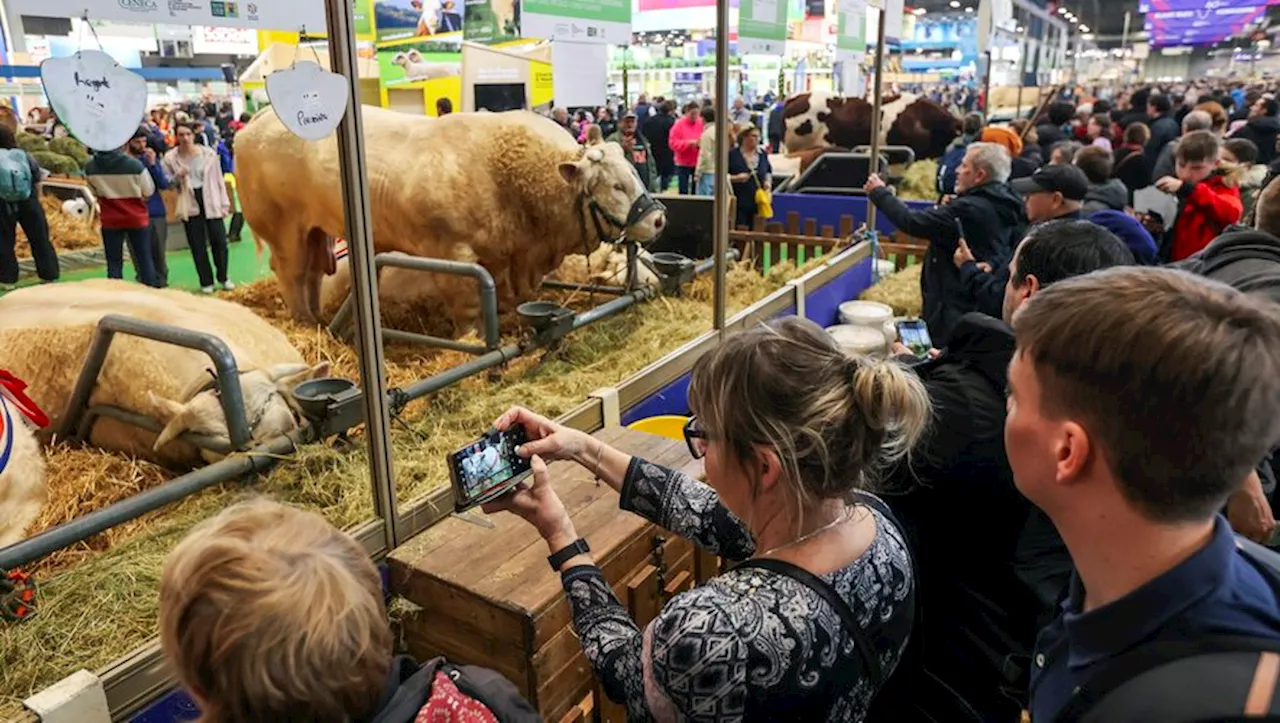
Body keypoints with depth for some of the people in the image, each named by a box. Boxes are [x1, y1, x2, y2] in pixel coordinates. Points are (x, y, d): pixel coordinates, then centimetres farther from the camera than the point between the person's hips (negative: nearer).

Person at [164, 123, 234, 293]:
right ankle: (206, 282, 15)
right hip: (190, 205, 0)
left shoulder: (208, 153, -2)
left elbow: (218, 179, 2)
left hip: (211, 202, 0)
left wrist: (224, 203, 0)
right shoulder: (170, 158, -2)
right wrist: (178, 177, -15)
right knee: (197, 246, 5)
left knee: (219, 241, 1)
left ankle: (223, 278, 18)